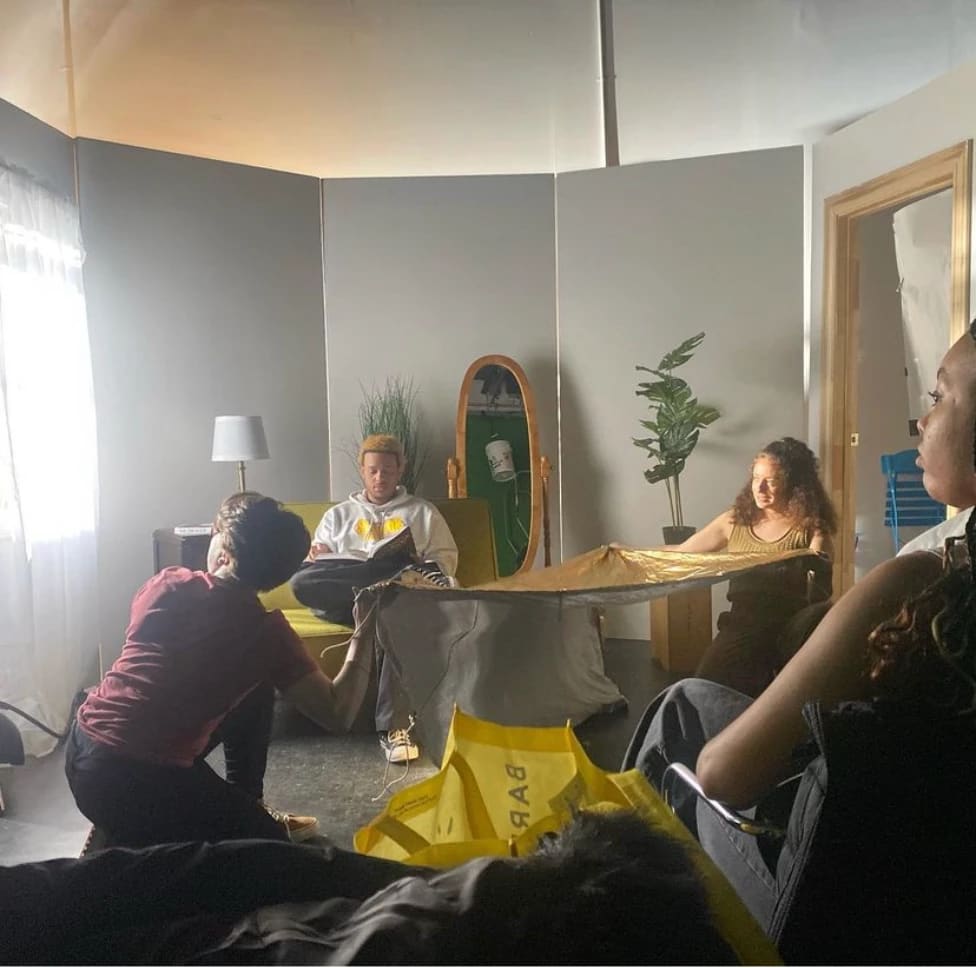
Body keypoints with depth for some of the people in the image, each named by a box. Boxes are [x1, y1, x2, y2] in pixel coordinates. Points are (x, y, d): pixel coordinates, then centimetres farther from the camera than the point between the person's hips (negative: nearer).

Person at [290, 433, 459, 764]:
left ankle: (392, 725, -40)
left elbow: (447, 560, 13)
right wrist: (317, 557, -7)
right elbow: (318, 564, 18)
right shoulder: (338, 514, 27)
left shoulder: (423, 511, 23)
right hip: (342, 598, 2)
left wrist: (422, 567, -10)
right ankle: (398, 571, -27)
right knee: (301, 581, -31)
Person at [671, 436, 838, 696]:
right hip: (743, 623, 1)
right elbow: (682, 552, 14)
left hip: (791, 624, -1)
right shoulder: (735, 520, 11)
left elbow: (820, 594, -8)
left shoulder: (811, 528, 2)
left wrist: (812, 567, -30)